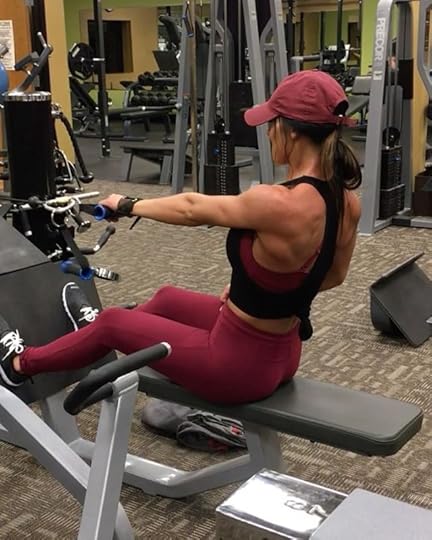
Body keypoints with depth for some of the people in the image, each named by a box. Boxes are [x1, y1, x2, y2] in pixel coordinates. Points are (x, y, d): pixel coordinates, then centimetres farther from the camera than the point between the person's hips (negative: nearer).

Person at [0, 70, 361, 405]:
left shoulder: (278, 204, -31)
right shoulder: (347, 199, -7)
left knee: (112, 323, 14)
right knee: (168, 298, 30)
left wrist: (127, 206, 4)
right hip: (280, 354, 7)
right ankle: (96, 330, 61)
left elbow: (194, 209, -14)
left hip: (240, 365, -7)